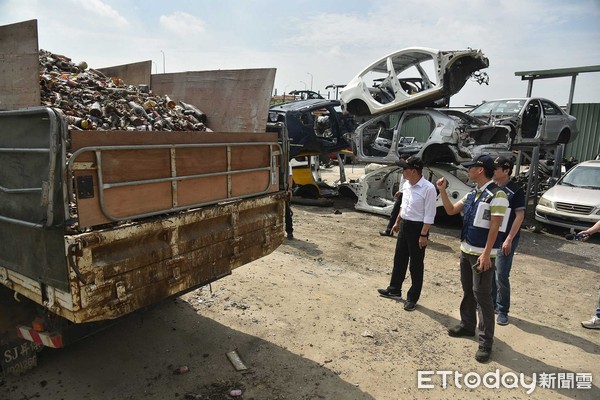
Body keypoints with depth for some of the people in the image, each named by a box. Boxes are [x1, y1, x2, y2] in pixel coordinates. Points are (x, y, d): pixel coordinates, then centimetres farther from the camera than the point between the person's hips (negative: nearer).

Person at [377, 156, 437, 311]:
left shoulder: (428, 188, -20)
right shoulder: (406, 185, 4)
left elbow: (429, 215, -19)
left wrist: (423, 235, -20)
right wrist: (397, 222, 21)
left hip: (417, 228, -8)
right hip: (404, 225, 8)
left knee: (416, 265, 5)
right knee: (399, 259, 18)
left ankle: (412, 298, 20)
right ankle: (394, 290, 35)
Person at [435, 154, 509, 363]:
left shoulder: (497, 195, -16)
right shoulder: (471, 194, 9)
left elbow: (494, 228, -19)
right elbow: (451, 210, 16)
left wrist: (486, 254, -21)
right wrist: (442, 190, 6)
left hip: (482, 254, -8)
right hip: (466, 251, 8)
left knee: (482, 296, -2)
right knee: (467, 291, 19)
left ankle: (486, 342, 7)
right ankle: (467, 325, 35)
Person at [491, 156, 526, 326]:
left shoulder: (515, 191, -11)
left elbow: (519, 216, -13)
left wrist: (509, 239, -17)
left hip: (505, 239, -6)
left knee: (501, 275, -3)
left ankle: (503, 310, 11)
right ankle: (490, 303, 27)